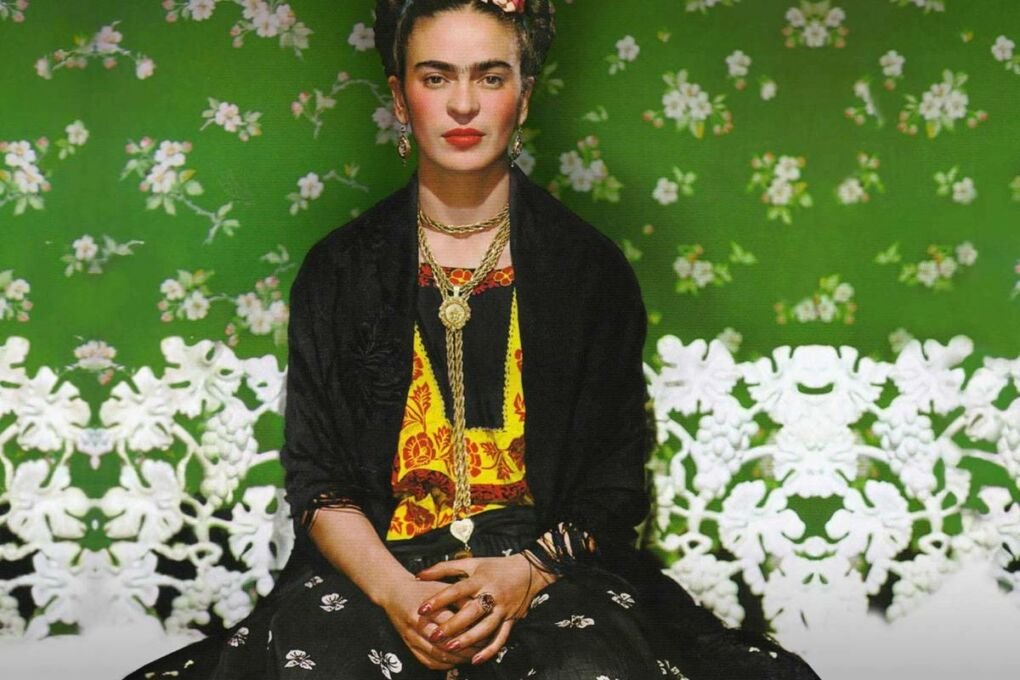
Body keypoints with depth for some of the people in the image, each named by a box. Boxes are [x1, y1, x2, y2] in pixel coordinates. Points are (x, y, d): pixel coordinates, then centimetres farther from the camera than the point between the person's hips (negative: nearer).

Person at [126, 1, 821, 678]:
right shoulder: (340, 269, 8)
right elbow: (316, 477, 4)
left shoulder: (592, 268, 7)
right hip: (374, 562, 0)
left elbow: (614, 481, 5)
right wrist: (393, 590, -15)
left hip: (549, 562, 0)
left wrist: (526, 573, -15)